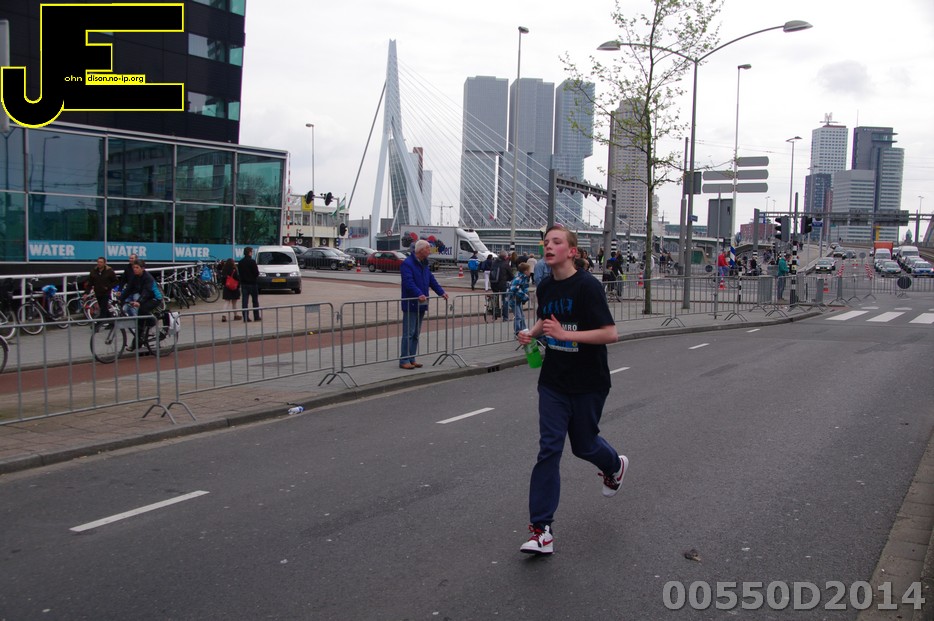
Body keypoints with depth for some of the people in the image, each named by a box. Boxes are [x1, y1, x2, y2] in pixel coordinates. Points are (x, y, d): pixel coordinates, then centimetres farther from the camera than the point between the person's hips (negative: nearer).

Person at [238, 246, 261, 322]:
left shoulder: (240, 262, 4)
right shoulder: (252, 261, -14)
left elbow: (239, 273, 8)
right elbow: (256, 272, -14)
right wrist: (255, 277, 5)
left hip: (243, 284, 4)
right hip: (252, 283, -4)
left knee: (244, 301, 3)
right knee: (255, 301, 7)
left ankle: (245, 317, 0)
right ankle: (256, 317, 11)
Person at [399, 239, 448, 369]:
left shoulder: (424, 264, 15)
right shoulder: (407, 264, -14)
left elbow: (431, 280, 17)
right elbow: (409, 282, -26)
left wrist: (441, 292, 5)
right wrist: (419, 294, -37)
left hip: (421, 305, 9)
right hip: (411, 305, -9)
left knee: (416, 334, 12)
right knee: (408, 333, -7)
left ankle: (412, 359, 19)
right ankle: (404, 360, -2)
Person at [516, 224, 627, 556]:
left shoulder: (588, 286, -16)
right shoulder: (544, 287, 3)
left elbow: (610, 333, -21)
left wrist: (565, 333, -28)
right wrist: (532, 332, 1)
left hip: (589, 383, -4)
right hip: (553, 382, 5)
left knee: (584, 445, 12)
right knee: (549, 448, -4)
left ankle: (615, 465, 49)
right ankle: (542, 530, -2)